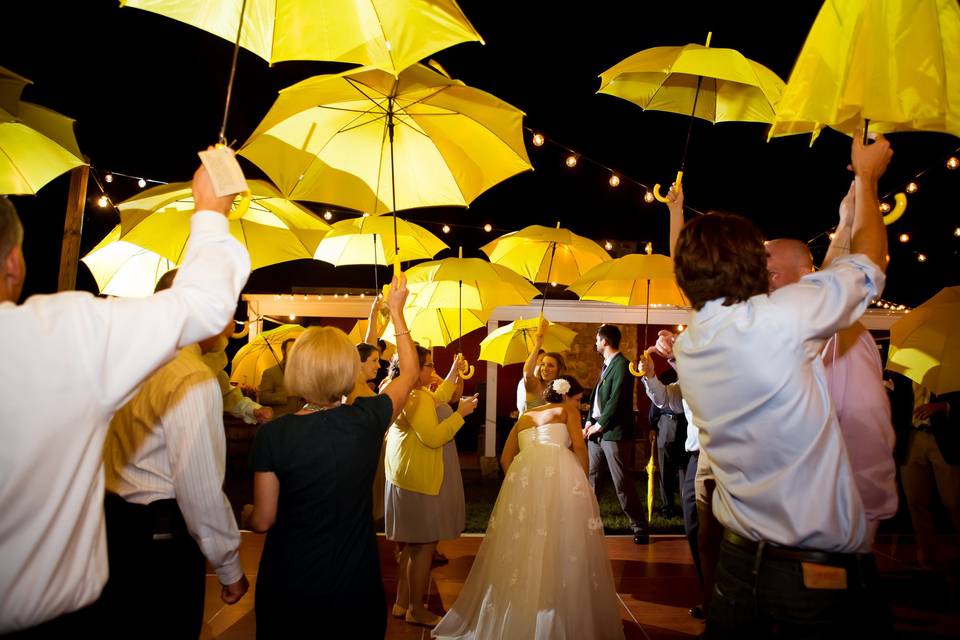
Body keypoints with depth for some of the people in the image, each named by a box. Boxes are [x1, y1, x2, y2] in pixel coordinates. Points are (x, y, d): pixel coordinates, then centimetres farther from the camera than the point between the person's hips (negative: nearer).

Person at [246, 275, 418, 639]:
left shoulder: (272, 435, -18)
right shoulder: (368, 420, -16)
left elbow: (262, 521, -9)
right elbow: (409, 372, 3)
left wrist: (247, 512, 14)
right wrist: (396, 311, 12)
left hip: (286, 585, 0)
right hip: (354, 584, 0)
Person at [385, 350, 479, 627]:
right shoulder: (415, 398, -22)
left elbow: (436, 399, 24)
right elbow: (433, 437, -27)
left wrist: (454, 372, 22)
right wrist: (460, 413, -19)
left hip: (405, 477, 11)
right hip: (419, 480, -11)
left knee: (412, 544, 20)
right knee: (425, 546, 1)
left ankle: (402, 602, 30)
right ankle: (417, 610, 15)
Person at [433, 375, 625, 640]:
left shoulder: (525, 417, 30)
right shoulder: (567, 411, 19)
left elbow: (506, 458, 23)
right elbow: (579, 446, 3)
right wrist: (583, 481, 13)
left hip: (525, 473, 4)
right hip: (559, 471, -4)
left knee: (523, 543, 10)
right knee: (564, 543, 3)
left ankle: (517, 617, 18)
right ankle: (568, 618, 8)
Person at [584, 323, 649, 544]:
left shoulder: (621, 365, -13)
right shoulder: (606, 365, 17)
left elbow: (616, 401, -18)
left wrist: (599, 425, -13)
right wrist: (589, 422, 6)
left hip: (614, 433, -9)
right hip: (597, 432, 9)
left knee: (622, 483, -3)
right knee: (589, 479, 13)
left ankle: (640, 527, 10)